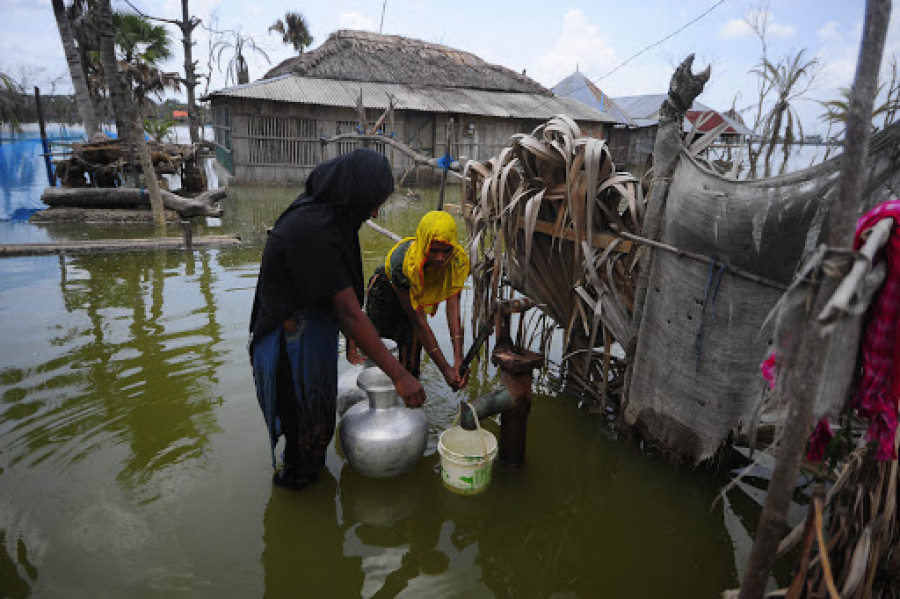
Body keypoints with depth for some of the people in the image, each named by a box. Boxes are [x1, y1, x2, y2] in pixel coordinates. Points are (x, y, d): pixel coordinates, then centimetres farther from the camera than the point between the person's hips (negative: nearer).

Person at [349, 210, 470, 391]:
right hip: (385, 292, -3)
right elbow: (419, 322, -41)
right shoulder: (403, 263, -44)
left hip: (418, 296, 3)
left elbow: (453, 308, -37)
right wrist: (445, 369, -42)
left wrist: (458, 360, -47)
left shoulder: (458, 261, -32)